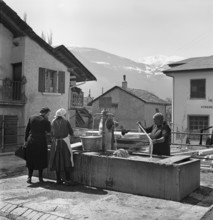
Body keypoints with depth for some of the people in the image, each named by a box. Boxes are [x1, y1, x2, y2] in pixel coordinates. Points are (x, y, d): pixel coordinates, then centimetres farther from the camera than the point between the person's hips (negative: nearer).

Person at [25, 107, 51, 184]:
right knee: (41, 160, 11)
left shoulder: (31, 118, 3)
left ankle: (29, 177, 13)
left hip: (31, 141, 3)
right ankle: (40, 177, 17)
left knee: (31, 160, 13)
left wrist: (26, 140, 12)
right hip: (41, 142, -3)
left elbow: (27, 130, 6)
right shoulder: (45, 121, -9)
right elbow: (49, 131, 4)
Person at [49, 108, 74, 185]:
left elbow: (52, 133, 9)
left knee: (57, 161, 11)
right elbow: (71, 133, 3)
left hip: (56, 143, 3)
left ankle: (58, 179, 16)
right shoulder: (66, 122, -4)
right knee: (66, 161, 2)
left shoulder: (53, 122, 4)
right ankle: (67, 180, 0)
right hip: (65, 142, -3)